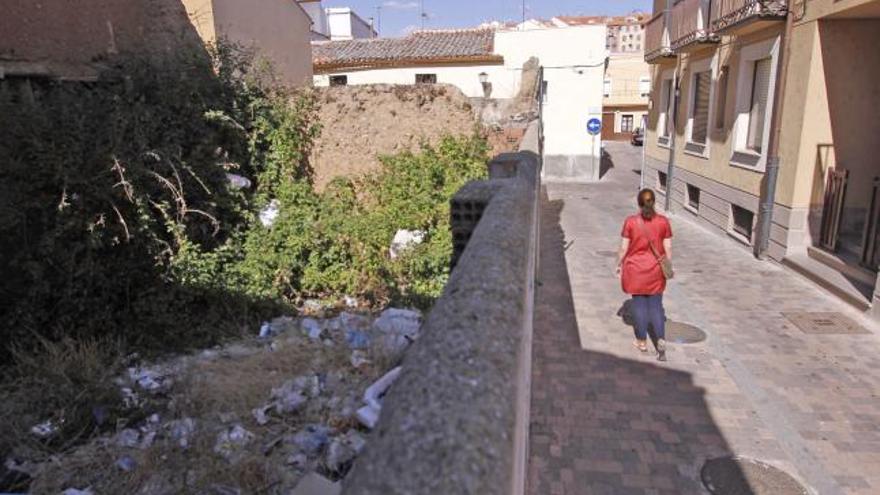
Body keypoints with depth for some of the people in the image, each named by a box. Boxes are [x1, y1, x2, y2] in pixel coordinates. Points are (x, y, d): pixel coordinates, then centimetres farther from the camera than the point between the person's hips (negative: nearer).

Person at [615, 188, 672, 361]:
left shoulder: (630, 221, -11)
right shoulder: (663, 221, -6)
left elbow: (623, 248, -8)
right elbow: (668, 248, -2)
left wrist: (619, 265, 6)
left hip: (635, 270, -1)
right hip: (656, 270, 2)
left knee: (639, 304, 11)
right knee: (656, 305, 11)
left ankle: (642, 341, 21)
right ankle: (661, 341, 0)